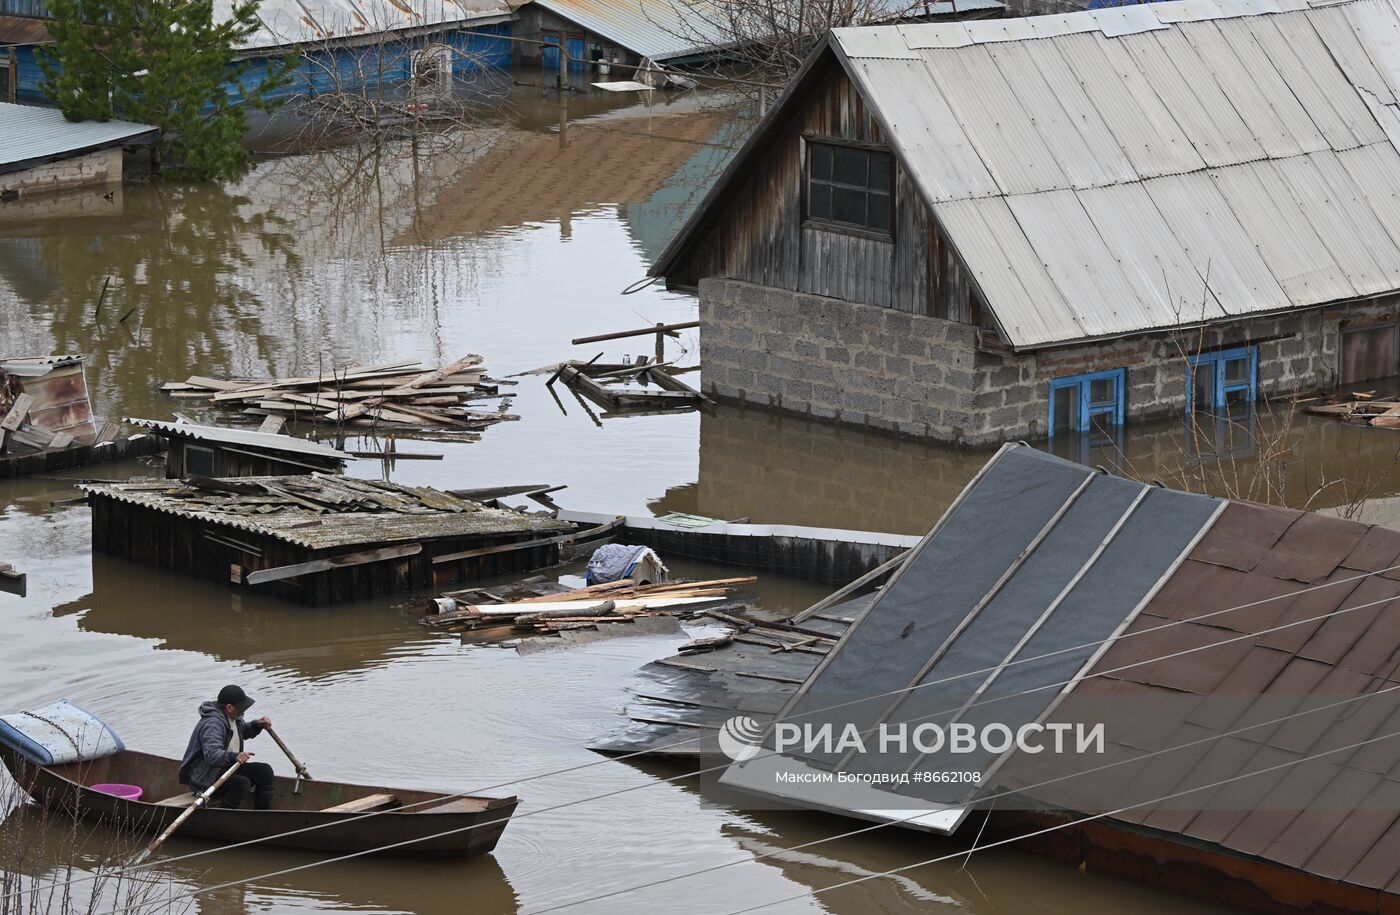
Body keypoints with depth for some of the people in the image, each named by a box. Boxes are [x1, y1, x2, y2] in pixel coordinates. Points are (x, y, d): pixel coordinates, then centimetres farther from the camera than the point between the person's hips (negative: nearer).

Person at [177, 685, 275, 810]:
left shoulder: (231, 717, 6)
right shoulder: (212, 724, -27)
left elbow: (244, 731, 30)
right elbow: (212, 754, -42)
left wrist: (257, 725, 10)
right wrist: (234, 756, -57)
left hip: (226, 768, 10)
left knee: (265, 771, -1)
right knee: (242, 783, -32)